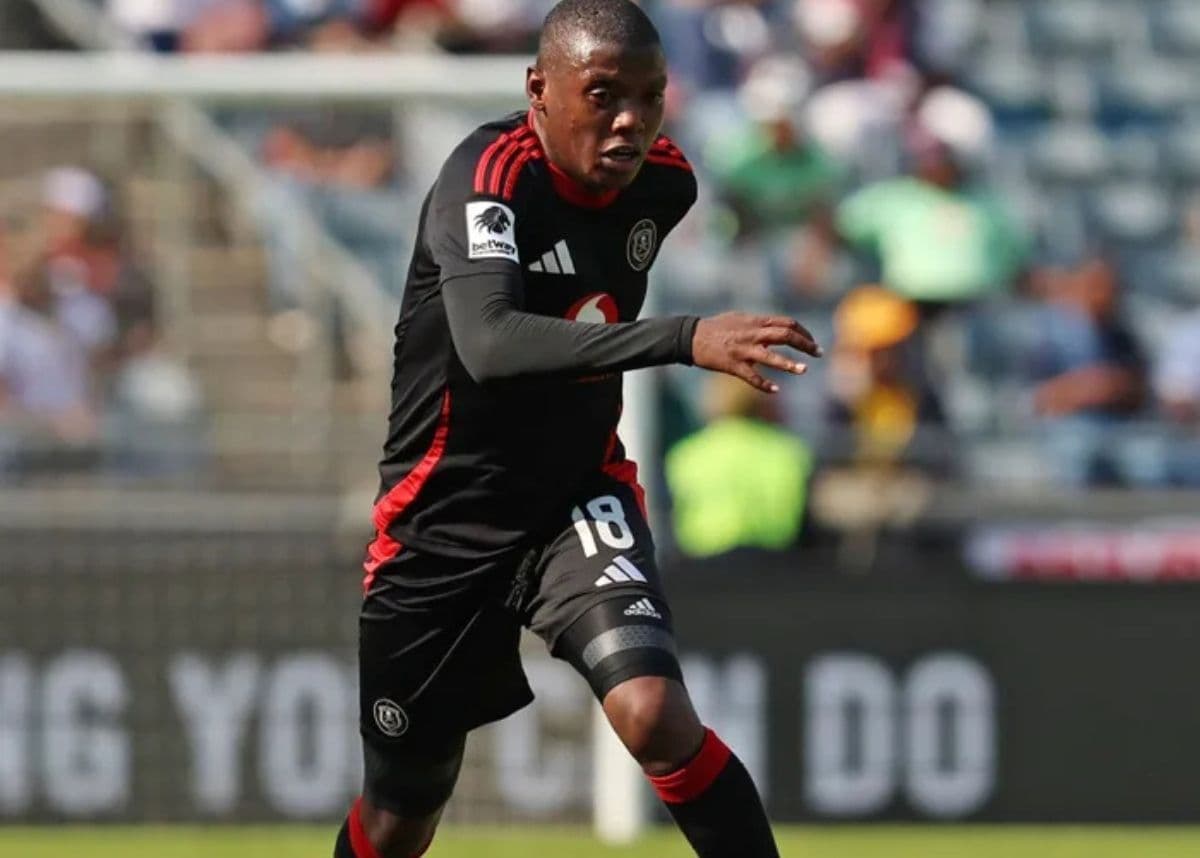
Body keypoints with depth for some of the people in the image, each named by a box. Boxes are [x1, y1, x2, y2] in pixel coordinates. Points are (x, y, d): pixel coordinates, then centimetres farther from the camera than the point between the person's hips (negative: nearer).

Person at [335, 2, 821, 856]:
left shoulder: (664, 182, -6)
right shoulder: (490, 175, -24)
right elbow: (488, 344, -44)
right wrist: (686, 340, -52)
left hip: (578, 497, 3)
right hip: (445, 521, -3)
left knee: (657, 716, -26)